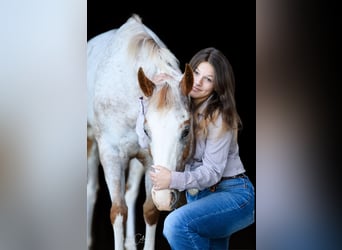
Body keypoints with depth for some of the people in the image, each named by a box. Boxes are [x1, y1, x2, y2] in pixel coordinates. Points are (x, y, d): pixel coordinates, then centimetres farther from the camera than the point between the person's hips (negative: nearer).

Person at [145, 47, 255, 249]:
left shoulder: (220, 117, -17)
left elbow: (212, 172, -19)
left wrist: (174, 179, -35)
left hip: (231, 193, -8)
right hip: (196, 195, 8)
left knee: (177, 224, -31)